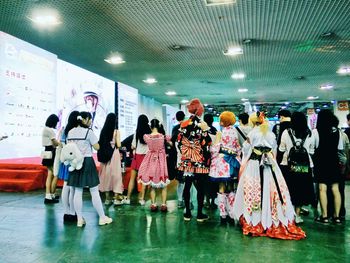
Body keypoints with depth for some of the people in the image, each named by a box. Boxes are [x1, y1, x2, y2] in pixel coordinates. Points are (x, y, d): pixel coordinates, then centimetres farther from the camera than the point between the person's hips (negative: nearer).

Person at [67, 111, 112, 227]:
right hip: (87, 162, -6)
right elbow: (97, 147, -7)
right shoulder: (88, 131, -10)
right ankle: (102, 218, 10)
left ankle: (80, 219, 14)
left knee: (77, 192, 8)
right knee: (94, 192, 1)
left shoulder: (70, 132, 8)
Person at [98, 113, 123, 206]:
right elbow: (118, 145, -8)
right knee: (115, 174, 3)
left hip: (104, 154, 4)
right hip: (114, 154, -4)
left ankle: (107, 198, 18)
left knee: (106, 174, 10)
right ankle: (116, 198, 5)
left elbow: (100, 143, 3)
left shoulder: (103, 131, 3)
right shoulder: (116, 131, -8)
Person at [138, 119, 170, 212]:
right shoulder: (163, 136, -12)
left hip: (151, 161, 2)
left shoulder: (146, 136, -9)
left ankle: (153, 204, 14)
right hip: (161, 160, -1)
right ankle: (163, 205, 9)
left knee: (152, 184, 13)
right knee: (163, 184, 10)